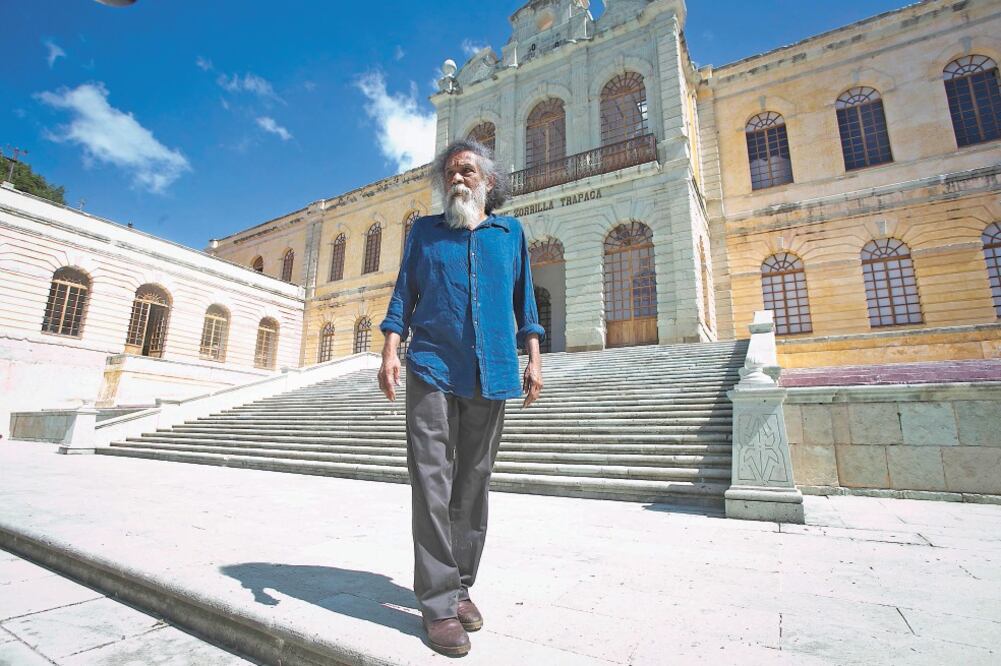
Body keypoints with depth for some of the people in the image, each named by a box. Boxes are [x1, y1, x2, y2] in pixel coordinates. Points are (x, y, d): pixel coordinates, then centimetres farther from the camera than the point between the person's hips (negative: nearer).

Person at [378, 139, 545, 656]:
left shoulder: (510, 232, 16)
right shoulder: (424, 230, 14)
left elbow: (524, 300, 14)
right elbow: (403, 295, 10)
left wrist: (534, 359, 5)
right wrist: (390, 351, -3)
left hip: (492, 375, 2)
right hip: (433, 370, -1)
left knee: (473, 484, 8)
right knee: (433, 482, -4)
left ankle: (460, 587, 24)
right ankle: (438, 603, 8)